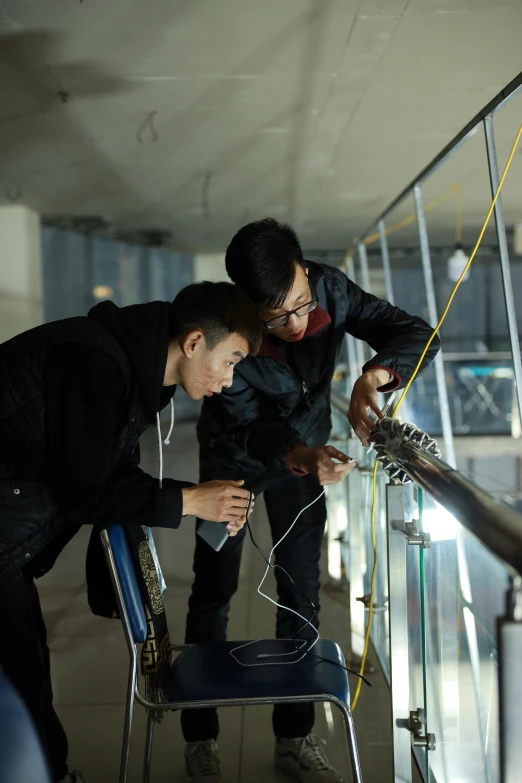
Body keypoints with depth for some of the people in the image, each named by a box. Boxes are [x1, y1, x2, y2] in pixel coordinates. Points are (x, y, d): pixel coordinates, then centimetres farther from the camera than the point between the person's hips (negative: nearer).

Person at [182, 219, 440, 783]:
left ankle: (294, 737, 20)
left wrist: (372, 376, -46)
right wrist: (300, 457, -53)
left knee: (302, 595, 5)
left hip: (306, 448, 3)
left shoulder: (330, 289, -26)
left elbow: (417, 334, -25)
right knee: (213, 593, 2)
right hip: (235, 459, -3)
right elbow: (243, 433, -32)